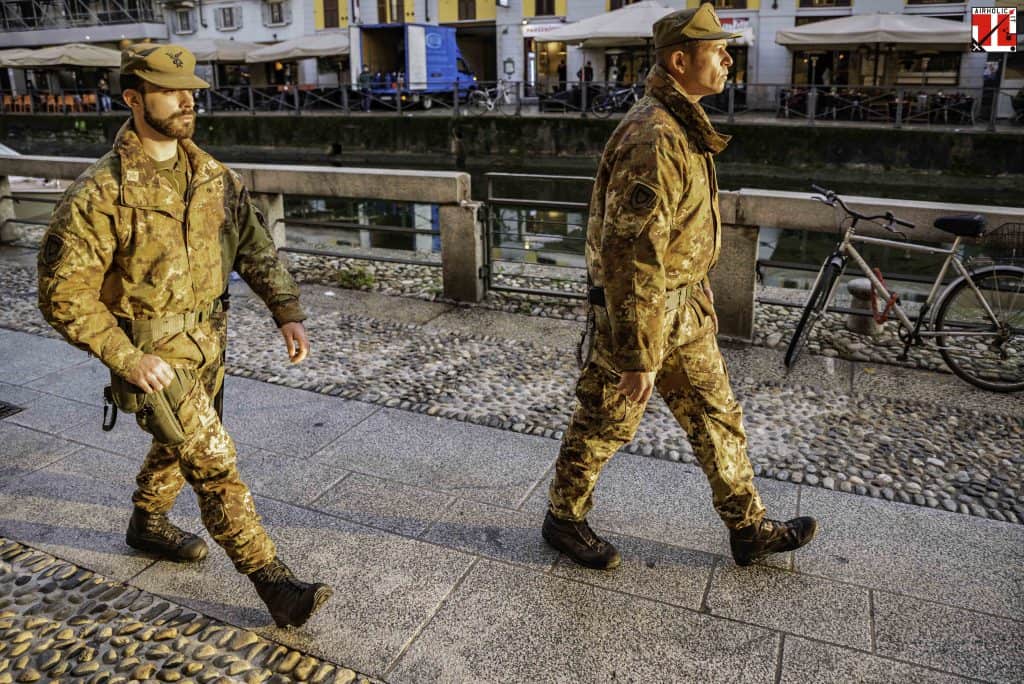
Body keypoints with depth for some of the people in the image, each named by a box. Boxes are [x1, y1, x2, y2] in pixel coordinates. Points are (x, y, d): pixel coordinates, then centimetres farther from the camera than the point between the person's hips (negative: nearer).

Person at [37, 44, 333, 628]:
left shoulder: (214, 176, 0)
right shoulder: (101, 193, -19)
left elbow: (256, 246, 4)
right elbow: (64, 295, -16)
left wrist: (288, 313, -8)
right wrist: (126, 359, -21)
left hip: (208, 343, 7)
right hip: (152, 355, -7)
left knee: (182, 443, 25)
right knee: (215, 464, -8)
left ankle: (149, 523, 52)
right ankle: (275, 584, 0)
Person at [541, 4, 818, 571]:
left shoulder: (681, 126, 9)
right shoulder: (654, 140, -25)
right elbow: (632, 255, -29)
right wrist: (639, 357, -26)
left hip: (684, 304, 10)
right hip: (639, 307, -10)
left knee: (717, 415, 16)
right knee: (604, 424, 8)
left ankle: (748, 528, 32)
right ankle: (563, 519, 30)